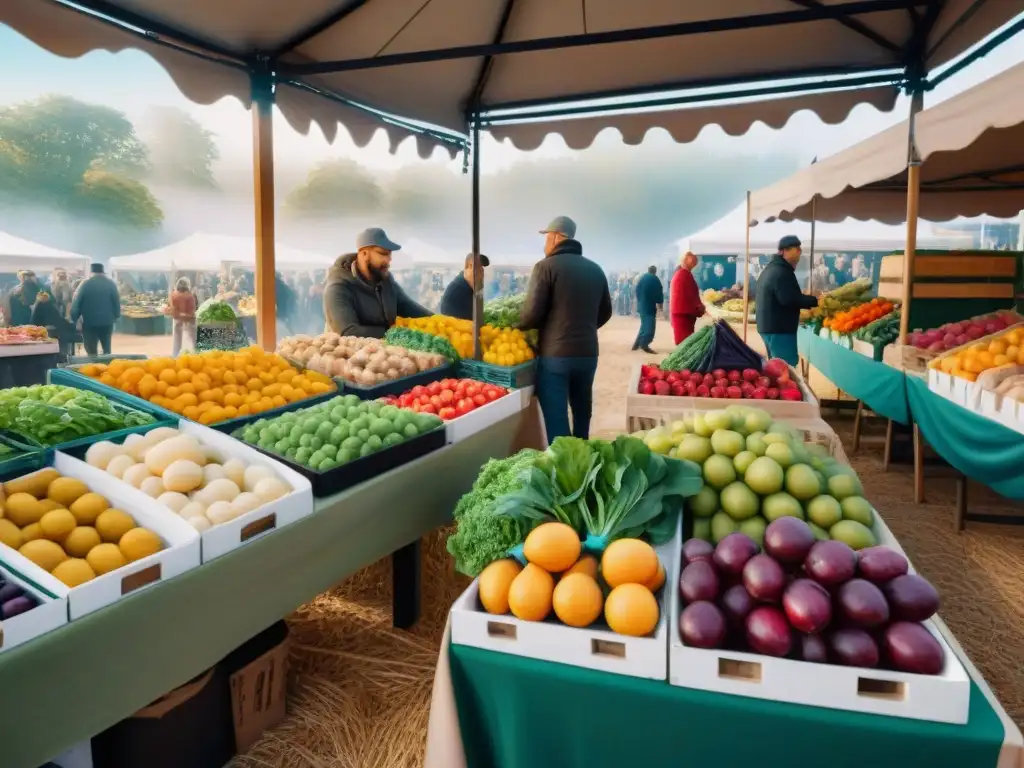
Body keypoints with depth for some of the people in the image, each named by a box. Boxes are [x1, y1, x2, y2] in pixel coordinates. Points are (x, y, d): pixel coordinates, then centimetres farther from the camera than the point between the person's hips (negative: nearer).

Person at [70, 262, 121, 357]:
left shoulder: (85, 284, -3)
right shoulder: (111, 284, 1)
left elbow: (76, 303, -3)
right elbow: (117, 302, 3)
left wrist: (74, 319, 4)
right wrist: (116, 316, 15)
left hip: (89, 322, -2)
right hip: (107, 321, 2)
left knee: (91, 351, 3)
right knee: (107, 349, 14)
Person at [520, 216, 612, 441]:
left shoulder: (546, 266, -7)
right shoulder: (595, 269, 11)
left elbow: (531, 314, -13)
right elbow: (605, 313, 17)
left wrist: (516, 327, 6)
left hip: (555, 354, -6)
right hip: (587, 353, 6)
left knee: (557, 421, -1)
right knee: (582, 414, 20)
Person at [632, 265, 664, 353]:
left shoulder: (641, 277, 13)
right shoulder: (654, 279, -6)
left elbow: (637, 291, 16)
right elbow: (659, 292, -9)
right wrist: (660, 302, 1)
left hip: (641, 305, 7)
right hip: (650, 305, -7)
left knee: (645, 325, 16)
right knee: (650, 326, -9)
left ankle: (637, 344, 15)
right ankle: (644, 344, -20)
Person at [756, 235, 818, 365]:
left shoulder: (770, 268, 18)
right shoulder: (782, 272, -16)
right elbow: (790, 299, -26)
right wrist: (814, 301, -16)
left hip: (768, 326, 11)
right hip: (780, 329, -11)